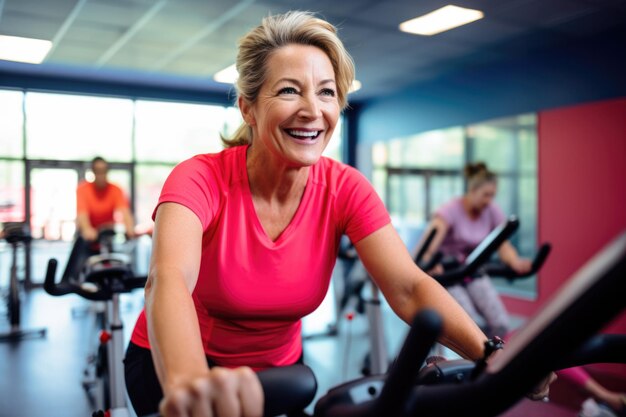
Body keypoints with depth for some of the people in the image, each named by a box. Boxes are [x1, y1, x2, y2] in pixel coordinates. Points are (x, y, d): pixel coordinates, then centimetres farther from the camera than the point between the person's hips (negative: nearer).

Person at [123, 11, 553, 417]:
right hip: (171, 371, -2)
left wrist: (493, 354, -37)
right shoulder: (202, 179, -24)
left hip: (278, 368, 3)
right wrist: (188, 381, -60)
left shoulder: (344, 188, -15)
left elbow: (409, 287, -23)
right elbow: (169, 280, -42)